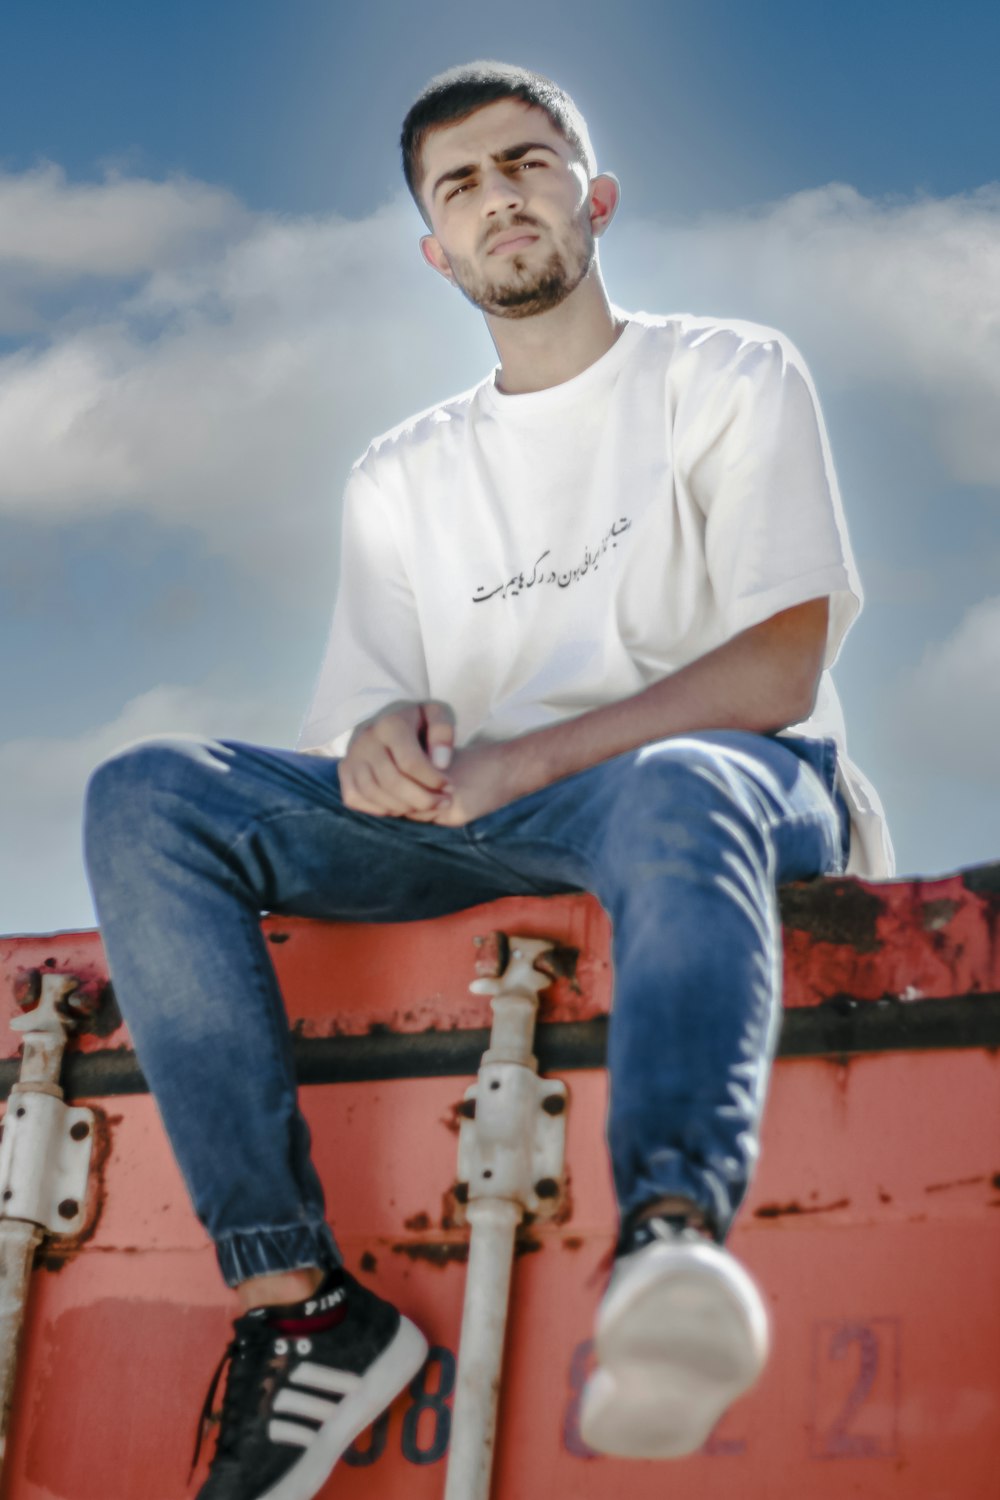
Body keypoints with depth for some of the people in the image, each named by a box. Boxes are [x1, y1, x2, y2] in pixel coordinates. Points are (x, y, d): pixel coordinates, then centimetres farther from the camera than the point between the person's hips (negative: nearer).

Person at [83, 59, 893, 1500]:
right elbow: (355, 723, 14)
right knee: (145, 796, -20)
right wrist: (382, 747, -13)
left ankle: (673, 1237, -69)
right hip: (480, 827, 4)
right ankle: (292, 1293, -30)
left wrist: (516, 761, -17)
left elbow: (778, 673, -4)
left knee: (674, 795, -42)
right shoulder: (402, 476, 23)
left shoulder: (731, 376, 10)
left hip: (730, 776, -4)